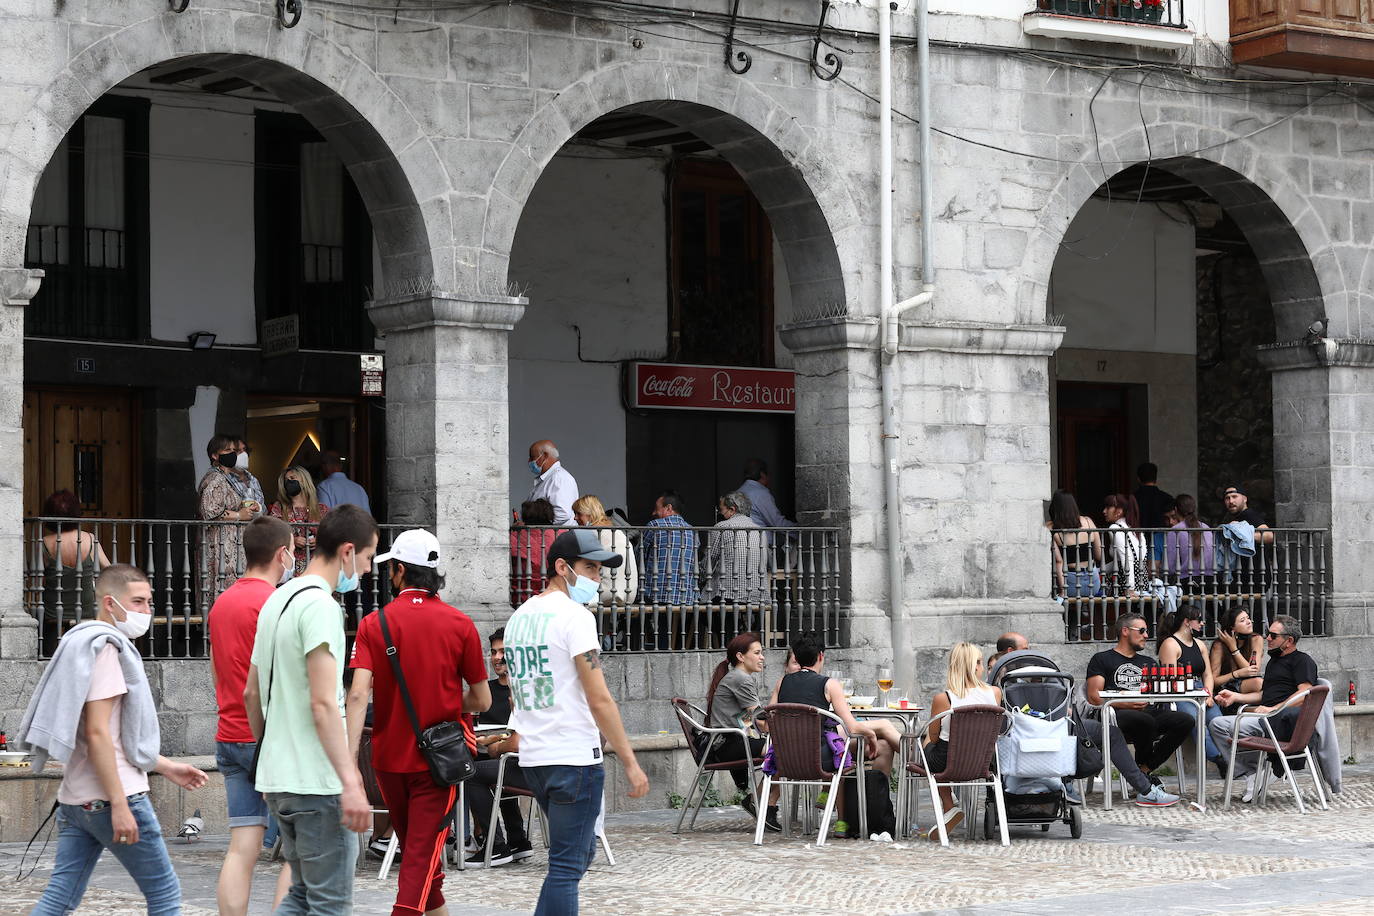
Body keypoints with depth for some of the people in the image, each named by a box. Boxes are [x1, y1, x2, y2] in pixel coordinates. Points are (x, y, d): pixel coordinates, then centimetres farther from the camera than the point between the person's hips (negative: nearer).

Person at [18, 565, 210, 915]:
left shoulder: (82, 645, 20)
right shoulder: (105, 647, -12)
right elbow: (97, 733, -19)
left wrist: (166, 767, 25)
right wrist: (119, 805, -21)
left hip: (76, 799, 9)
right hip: (108, 795, -9)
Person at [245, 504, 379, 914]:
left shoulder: (276, 601, 15)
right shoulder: (320, 605, -14)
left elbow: (251, 694, 21)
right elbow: (323, 703, -22)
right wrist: (351, 783, -25)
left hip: (278, 778, 9)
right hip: (317, 784, -9)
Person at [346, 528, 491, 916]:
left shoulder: (374, 624, -5)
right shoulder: (460, 625, -5)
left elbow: (359, 694, -17)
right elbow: (482, 700, -1)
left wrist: (349, 757, -21)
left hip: (389, 757, 2)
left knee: (414, 848, 21)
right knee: (421, 857, -5)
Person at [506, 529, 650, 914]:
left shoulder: (518, 617, 14)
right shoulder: (574, 616, -12)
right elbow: (599, 699, -16)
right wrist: (630, 762, -13)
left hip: (532, 758, 9)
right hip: (575, 758, -9)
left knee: (580, 853, 21)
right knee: (568, 865, -5)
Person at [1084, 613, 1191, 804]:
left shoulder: (1148, 662, 33)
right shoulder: (1102, 660, 15)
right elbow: (1094, 697, 2)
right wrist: (1124, 703, -13)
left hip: (1149, 711, 5)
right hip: (1118, 715, -5)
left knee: (1185, 720, -24)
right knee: (1146, 721, -39)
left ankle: (1143, 771, -20)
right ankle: (1145, 788, -23)